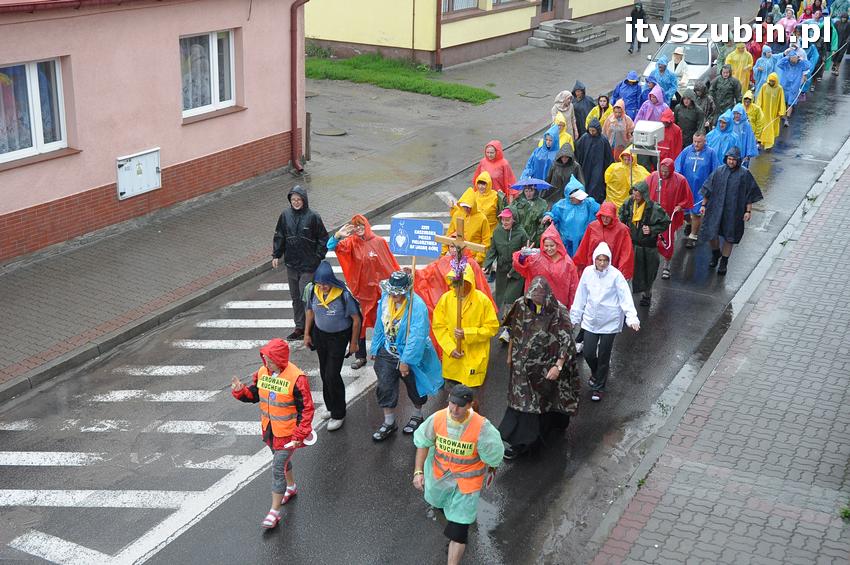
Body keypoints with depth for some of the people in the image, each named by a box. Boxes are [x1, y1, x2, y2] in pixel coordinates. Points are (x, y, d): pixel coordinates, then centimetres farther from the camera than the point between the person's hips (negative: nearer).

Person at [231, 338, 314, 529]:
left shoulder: (296, 378, -23)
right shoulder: (262, 372, -5)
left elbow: (306, 408, -18)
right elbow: (254, 394, 9)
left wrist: (300, 435, -20)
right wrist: (240, 391, -13)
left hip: (287, 432, -6)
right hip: (269, 429, 6)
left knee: (278, 469, -5)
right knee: (282, 460, 26)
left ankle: (274, 511, 5)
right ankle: (291, 487, 53)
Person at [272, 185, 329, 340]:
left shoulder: (313, 217, -9)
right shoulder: (285, 215, 2)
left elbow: (323, 239, -2)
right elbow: (279, 236, 11)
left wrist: (318, 258, -6)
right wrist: (276, 255, 5)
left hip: (308, 265, -5)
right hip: (291, 264, 5)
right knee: (295, 297, 12)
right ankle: (299, 327, 22)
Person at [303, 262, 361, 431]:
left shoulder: (344, 294, -28)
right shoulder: (312, 290, -13)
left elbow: (356, 319, -15)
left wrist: (354, 343, -8)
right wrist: (307, 334, 10)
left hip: (339, 337, -5)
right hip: (319, 333, 5)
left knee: (332, 375, -5)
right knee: (324, 373, 16)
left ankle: (338, 415, 12)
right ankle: (330, 407, 36)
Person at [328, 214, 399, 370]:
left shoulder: (379, 242, -6)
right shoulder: (351, 243, -4)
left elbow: (391, 263, -1)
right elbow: (331, 247, -16)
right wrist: (338, 235, -34)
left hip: (377, 289, -1)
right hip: (359, 290, 1)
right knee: (358, 324, 6)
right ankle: (360, 357, 18)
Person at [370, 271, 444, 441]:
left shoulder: (417, 306, -29)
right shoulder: (386, 299, -8)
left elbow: (417, 336, -29)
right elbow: (380, 326, 6)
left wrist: (406, 360, -26)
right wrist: (375, 349, 12)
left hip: (411, 355, -5)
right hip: (387, 351, 5)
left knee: (415, 388, 17)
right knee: (385, 388, 6)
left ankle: (417, 416, 43)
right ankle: (389, 423, 25)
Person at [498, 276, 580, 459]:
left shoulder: (559, 313, -21)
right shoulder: (522, 306, -8)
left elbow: (566, 343, -16)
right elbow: (514, 333, 7)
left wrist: (558, 367, -21)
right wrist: (510, 355, 15)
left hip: (546, 368, -4)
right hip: (523, 365, 4)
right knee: (521, 400, 11)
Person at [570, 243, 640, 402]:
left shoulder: (615, 275, -16)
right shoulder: (588, 272, -6)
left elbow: (625, 297, -20)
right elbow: (581, 296, 3)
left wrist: (632, 317, -32)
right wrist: (575, 316, 9)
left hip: (610, 322, -3)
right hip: (591, 320, 3)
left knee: (604, 356, 7)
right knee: (588, 353, 5)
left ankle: (598, 387, 26)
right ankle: (596, 372, 39)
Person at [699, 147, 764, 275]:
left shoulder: (744, 174, -5)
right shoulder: (719, 171, 1)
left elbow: (750, 194, -3)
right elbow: (708, 189, 8)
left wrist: (748, 211, -7)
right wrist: (704, 205, 6)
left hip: (733, 211, -2)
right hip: (716, 208, 2)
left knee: (729, 237, 6)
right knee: (711, 233, -1)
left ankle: (723, 262, 20)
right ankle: (715, 254, 29)